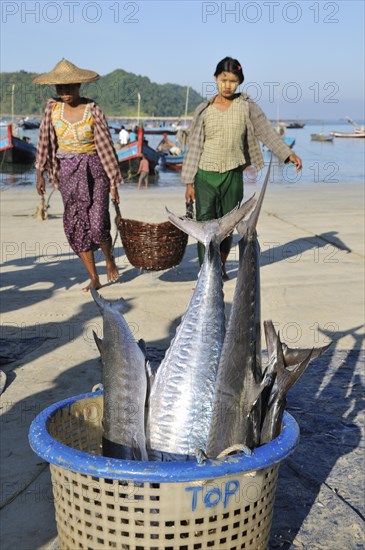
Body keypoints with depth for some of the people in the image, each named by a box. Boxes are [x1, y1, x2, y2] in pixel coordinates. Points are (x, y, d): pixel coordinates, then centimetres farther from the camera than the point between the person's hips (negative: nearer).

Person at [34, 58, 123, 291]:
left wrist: (114, 182, -7)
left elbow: (106, 145, -7)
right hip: (67, 172, 3)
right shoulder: (53, 108, 0)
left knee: (98, 226, -11)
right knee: (76, 226, 1)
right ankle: (94, 278, 12)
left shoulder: (93, 110, -8)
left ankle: (110, 258, 23)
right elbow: (45, 141, 6)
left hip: (94, 170, -3)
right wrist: (40, 173, 3)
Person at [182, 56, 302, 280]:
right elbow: (194, 146, 4)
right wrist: (189, 182, 1)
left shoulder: (246, 106, 3)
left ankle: (221, 266, 32)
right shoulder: (204, 110, 3)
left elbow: (266, 131, -4)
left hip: (233, 176, 1)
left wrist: (288, 153, -18)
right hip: (205, 176, -1)